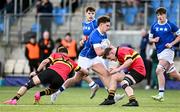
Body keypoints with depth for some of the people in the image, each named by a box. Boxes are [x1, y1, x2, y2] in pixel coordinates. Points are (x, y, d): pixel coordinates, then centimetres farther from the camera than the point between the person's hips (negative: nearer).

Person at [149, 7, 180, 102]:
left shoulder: (170, 25, -4)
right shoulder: (154, 26, 9)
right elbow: (150, 38, 17)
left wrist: (171, 44, -8)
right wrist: (154, 40, -6)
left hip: (168, 50, -6)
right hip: (159, 52, 6)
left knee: (159, 70, -21)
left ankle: (161, 94, -21)